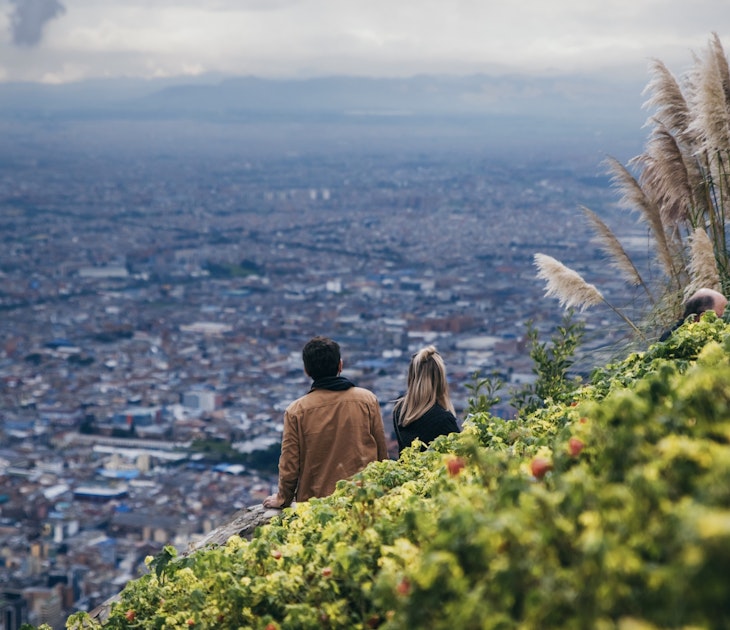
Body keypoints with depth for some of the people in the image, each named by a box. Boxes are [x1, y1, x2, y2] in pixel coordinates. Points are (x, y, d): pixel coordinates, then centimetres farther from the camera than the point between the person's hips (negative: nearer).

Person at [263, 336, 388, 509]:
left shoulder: (296, 411, -6)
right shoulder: (367, 399, -1)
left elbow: (289, 464, -1)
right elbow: (382, 452, 5)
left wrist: (283, 499, 16)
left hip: (315, 502, -1)